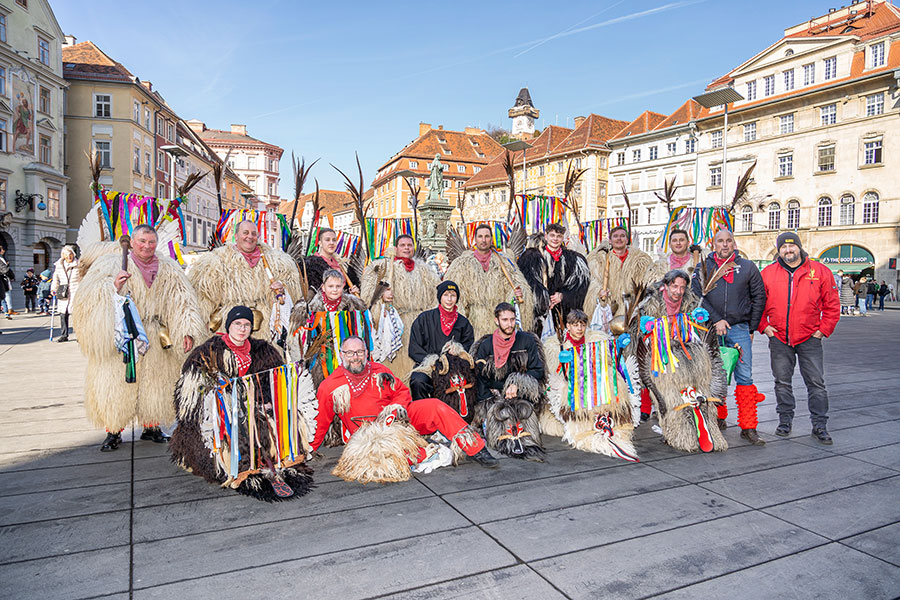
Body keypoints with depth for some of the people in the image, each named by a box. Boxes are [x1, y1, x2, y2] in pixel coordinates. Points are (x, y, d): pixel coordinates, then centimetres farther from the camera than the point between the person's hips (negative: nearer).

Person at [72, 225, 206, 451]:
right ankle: (113, 431, 17)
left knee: (155, 382, 9)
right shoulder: (112, 264, 0)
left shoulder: (168, 269, 5)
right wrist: (113, 287, -25)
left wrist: (188, 331, -10)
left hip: (155, 339, 2)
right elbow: (87, 298, -7)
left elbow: (183, 301, 1)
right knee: (115, 383, 1)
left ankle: (151, 426, 25)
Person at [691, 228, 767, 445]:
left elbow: (759, 298, 10)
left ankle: (748, 427, 0)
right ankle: (718, 418, 23)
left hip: (739, 329, 0)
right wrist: (716, 320, -11)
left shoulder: (748, 267, 7)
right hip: (711, 329, 0)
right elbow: (697, 297, -2)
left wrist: (751, 328, 6)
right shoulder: (703, 268, 6)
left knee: (745, 376, -4)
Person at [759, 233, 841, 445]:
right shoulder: (768, 273, 2)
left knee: (816, 383, 4)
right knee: (782, 382, 10)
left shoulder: (819, 271, 0)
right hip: (778, 339, 1)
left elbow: (832, 305, 5)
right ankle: (785, 421, 23)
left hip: (809, 339, -1)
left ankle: (819, 426, 15)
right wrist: (764, 326, 0)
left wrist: (823, 329, -1)